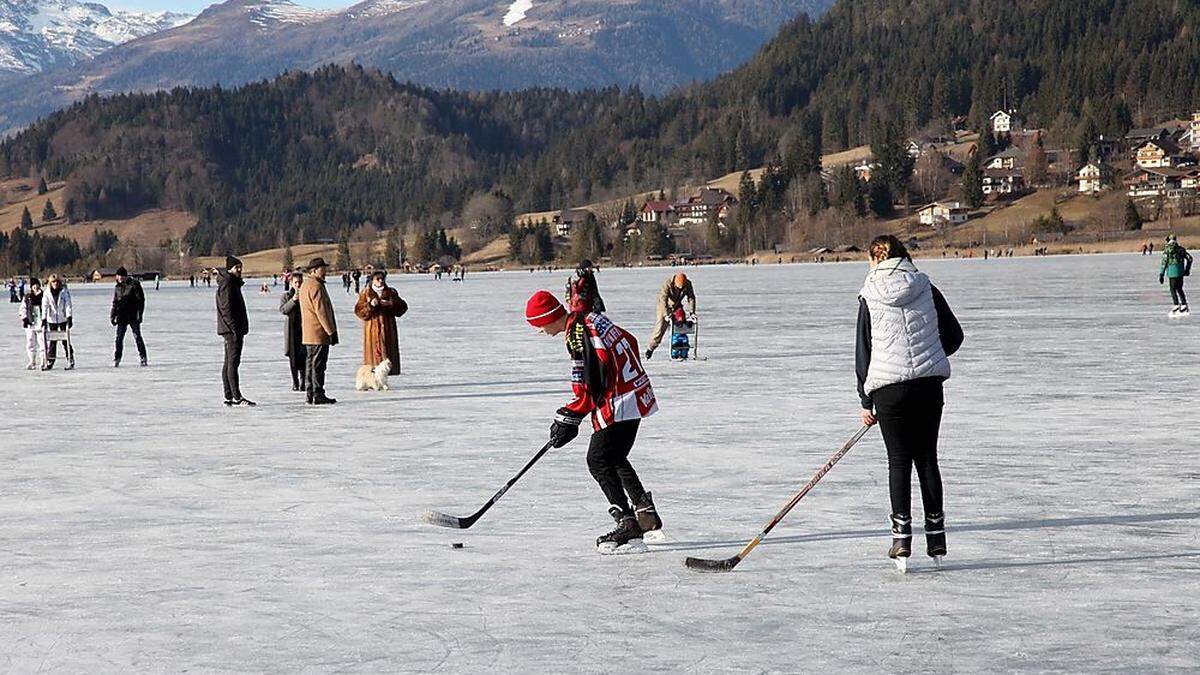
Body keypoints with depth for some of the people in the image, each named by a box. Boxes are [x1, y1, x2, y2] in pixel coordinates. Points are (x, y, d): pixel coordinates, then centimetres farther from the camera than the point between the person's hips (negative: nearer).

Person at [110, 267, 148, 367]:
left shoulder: (134, 285, -6)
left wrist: (139, 314, -14)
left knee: (137, 337, -1)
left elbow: (141, 300, -7)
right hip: (122, 317, 4)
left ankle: (143, 358, 6)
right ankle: (116, 359, 5)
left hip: (133, 316, -4)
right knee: (119, 338, 0)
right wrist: (112, 316, 11)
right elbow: (115, 303, 19)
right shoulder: (117, 288, 11)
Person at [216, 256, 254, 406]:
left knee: (229, 362, 10)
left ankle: (229, 397, 14)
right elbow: (226, 309, -20)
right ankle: (237, 397, -14)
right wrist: (235, 328, -23)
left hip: (231, 330, 11)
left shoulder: (233, 283, 19)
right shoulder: (227, 284, -13)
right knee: (233, 362, -11)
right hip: (232, 329, -11)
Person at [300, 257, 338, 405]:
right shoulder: (316, 287, -16)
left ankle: (310, 395, 16)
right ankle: (318, 395, -7)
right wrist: (332, 331, -15)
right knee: (318, 365, -7)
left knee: (310, 363, 13)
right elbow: (321, 311, -19)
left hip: (308, 335, 10)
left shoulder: (305, 285, 17)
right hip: (319, 334, -10)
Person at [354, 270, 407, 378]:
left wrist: (392, 303, -13)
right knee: (374, 353, -8)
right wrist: (370, 305, -19)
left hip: (388, 328, 2)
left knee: (387, 352, 1)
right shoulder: (366, 293, 5)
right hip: (372, 327, -2)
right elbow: (358, 310, -2)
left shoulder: (391, 292, 9)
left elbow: (403, 307, 6)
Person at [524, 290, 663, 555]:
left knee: (599, 460, -9)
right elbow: (631, 343, 18)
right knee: (615, 458, 21)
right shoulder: (591, 319, 10)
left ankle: (628, 525, -15)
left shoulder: (577, 335, -19)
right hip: (638, 393, 10)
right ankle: (647, 516, 28)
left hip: (619, 404, -10)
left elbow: (589, 388, -20)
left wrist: (568, 420, -12)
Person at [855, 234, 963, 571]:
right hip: (929, 384, 2)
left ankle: (902, 539, -1)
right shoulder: (926, 289, 3)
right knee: (927, 458, 11)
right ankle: (936, 538, 13)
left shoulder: (870, 298, -2)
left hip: (889, 387, -2)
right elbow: (954, 336, 8)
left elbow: (863, 352, 1)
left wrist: (866, 401, 7)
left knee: (899, 461, 5)